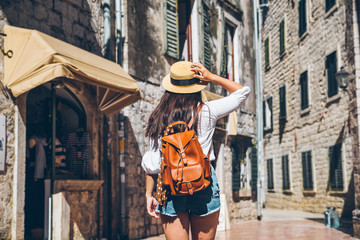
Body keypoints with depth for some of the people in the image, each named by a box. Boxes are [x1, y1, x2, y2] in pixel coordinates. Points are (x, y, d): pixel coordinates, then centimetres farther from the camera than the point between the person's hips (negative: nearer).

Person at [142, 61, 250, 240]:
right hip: (204, 185, -1)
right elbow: (242, 92, 9)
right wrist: (211, 77, 1)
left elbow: (152, 163, 2)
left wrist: (149, 194, 9)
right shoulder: (206, 112, -4)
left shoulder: (159, 118, 2)